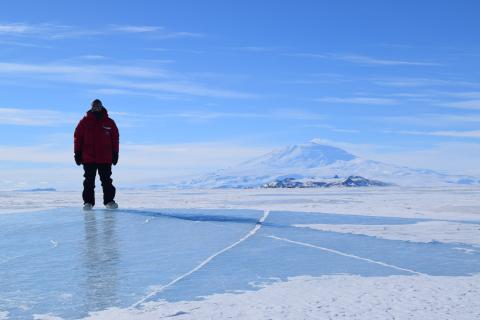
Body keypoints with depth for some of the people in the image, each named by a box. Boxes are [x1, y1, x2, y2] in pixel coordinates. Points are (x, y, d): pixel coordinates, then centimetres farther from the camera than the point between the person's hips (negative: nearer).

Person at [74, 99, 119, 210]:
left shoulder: (109, 123, 5)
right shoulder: (84, 122, 3)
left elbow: (115, 138, 8)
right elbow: (77, 137, 4)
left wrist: (115, 153, 4)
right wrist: (78, 153, 0)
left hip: (105, 159, 0)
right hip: (88, 159, 0)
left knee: (107, 181, 4)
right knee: (89, 182, 4)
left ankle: (109, 200, 9)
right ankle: (88, 202, 9)